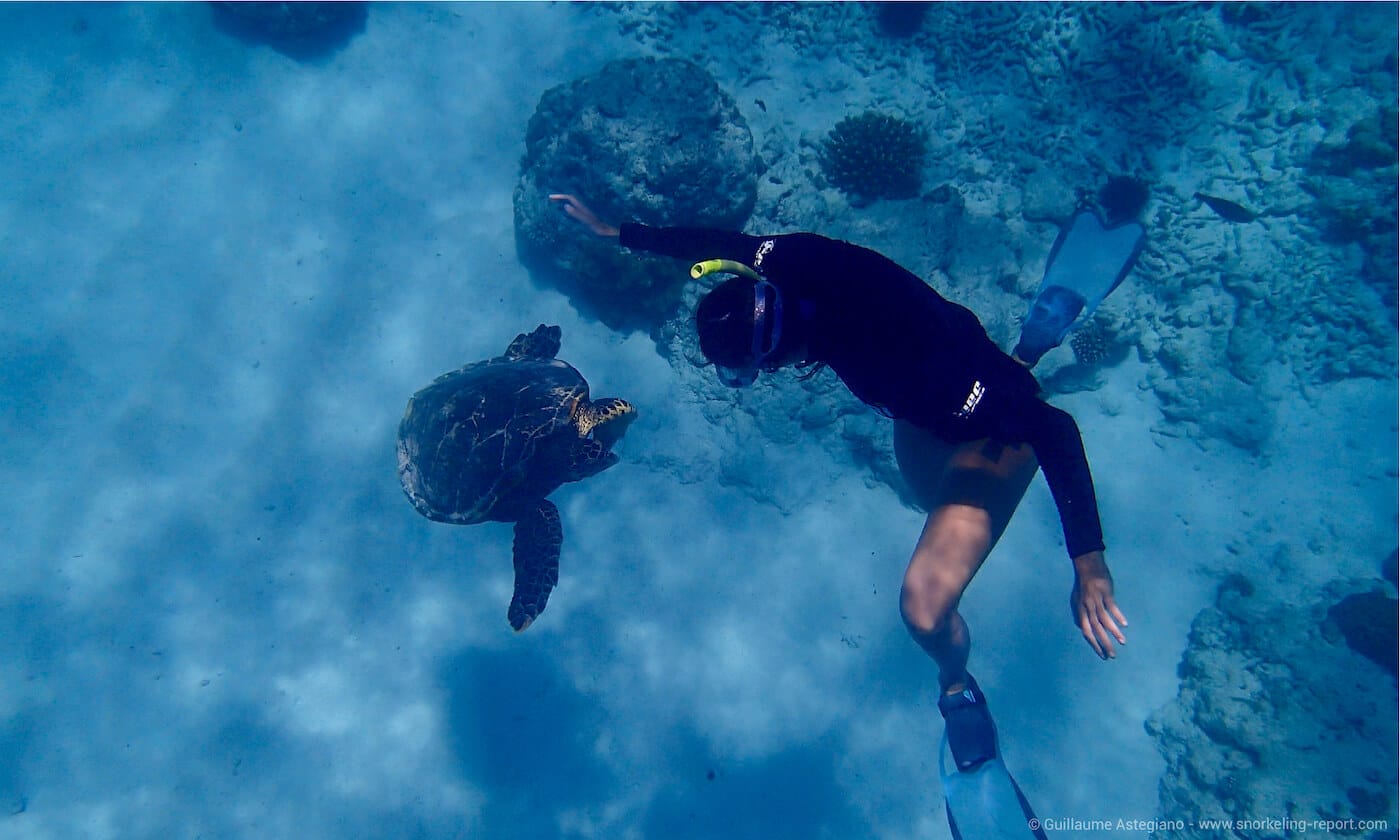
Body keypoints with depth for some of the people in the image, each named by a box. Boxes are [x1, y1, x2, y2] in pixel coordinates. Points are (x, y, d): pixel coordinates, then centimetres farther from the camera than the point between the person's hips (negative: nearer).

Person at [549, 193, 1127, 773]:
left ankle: (957, 687, 19)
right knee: (930, 496, 37)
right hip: (928, 405, 7)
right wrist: (615, 232, 1)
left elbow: (1053, 429, -40)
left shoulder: (893, 363, -46)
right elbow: (720, 244, -9)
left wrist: (1088, 563, -38)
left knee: (923, 608, -18)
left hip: (995, 432, -7)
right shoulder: (790, 265, -29)